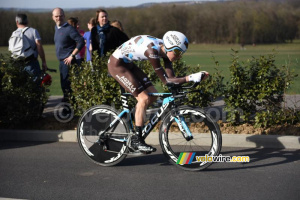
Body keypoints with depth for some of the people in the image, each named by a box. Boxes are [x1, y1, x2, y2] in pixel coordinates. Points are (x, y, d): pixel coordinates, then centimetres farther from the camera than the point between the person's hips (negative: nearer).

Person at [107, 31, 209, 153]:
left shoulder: (164, 50, -6)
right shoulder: (153, 50, -31)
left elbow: (171, 77, -7)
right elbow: (166, 80, -29)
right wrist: (190, 78, -34)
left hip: (127, 64, 9)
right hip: (116, 64, -9)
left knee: (153, 94, 4)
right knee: (144, 98, -15)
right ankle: (137, 140, -10)